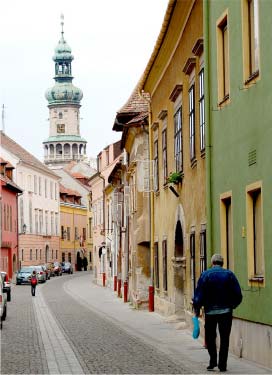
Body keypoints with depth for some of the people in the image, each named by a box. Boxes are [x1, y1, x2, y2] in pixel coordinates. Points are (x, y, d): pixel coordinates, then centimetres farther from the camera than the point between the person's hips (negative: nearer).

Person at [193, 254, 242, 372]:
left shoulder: (205, 275, -3)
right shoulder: (229, 274, 1)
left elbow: (198, 295, -7)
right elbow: (238, 295, 0)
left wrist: (196, 309, 5)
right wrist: (232, 305, 17)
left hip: (210, 311, -1)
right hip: (226, 311, 1)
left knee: (210, 337, 14)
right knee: (224, 338, 6)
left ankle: (213, 361, 4)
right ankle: (222, 365, 4)